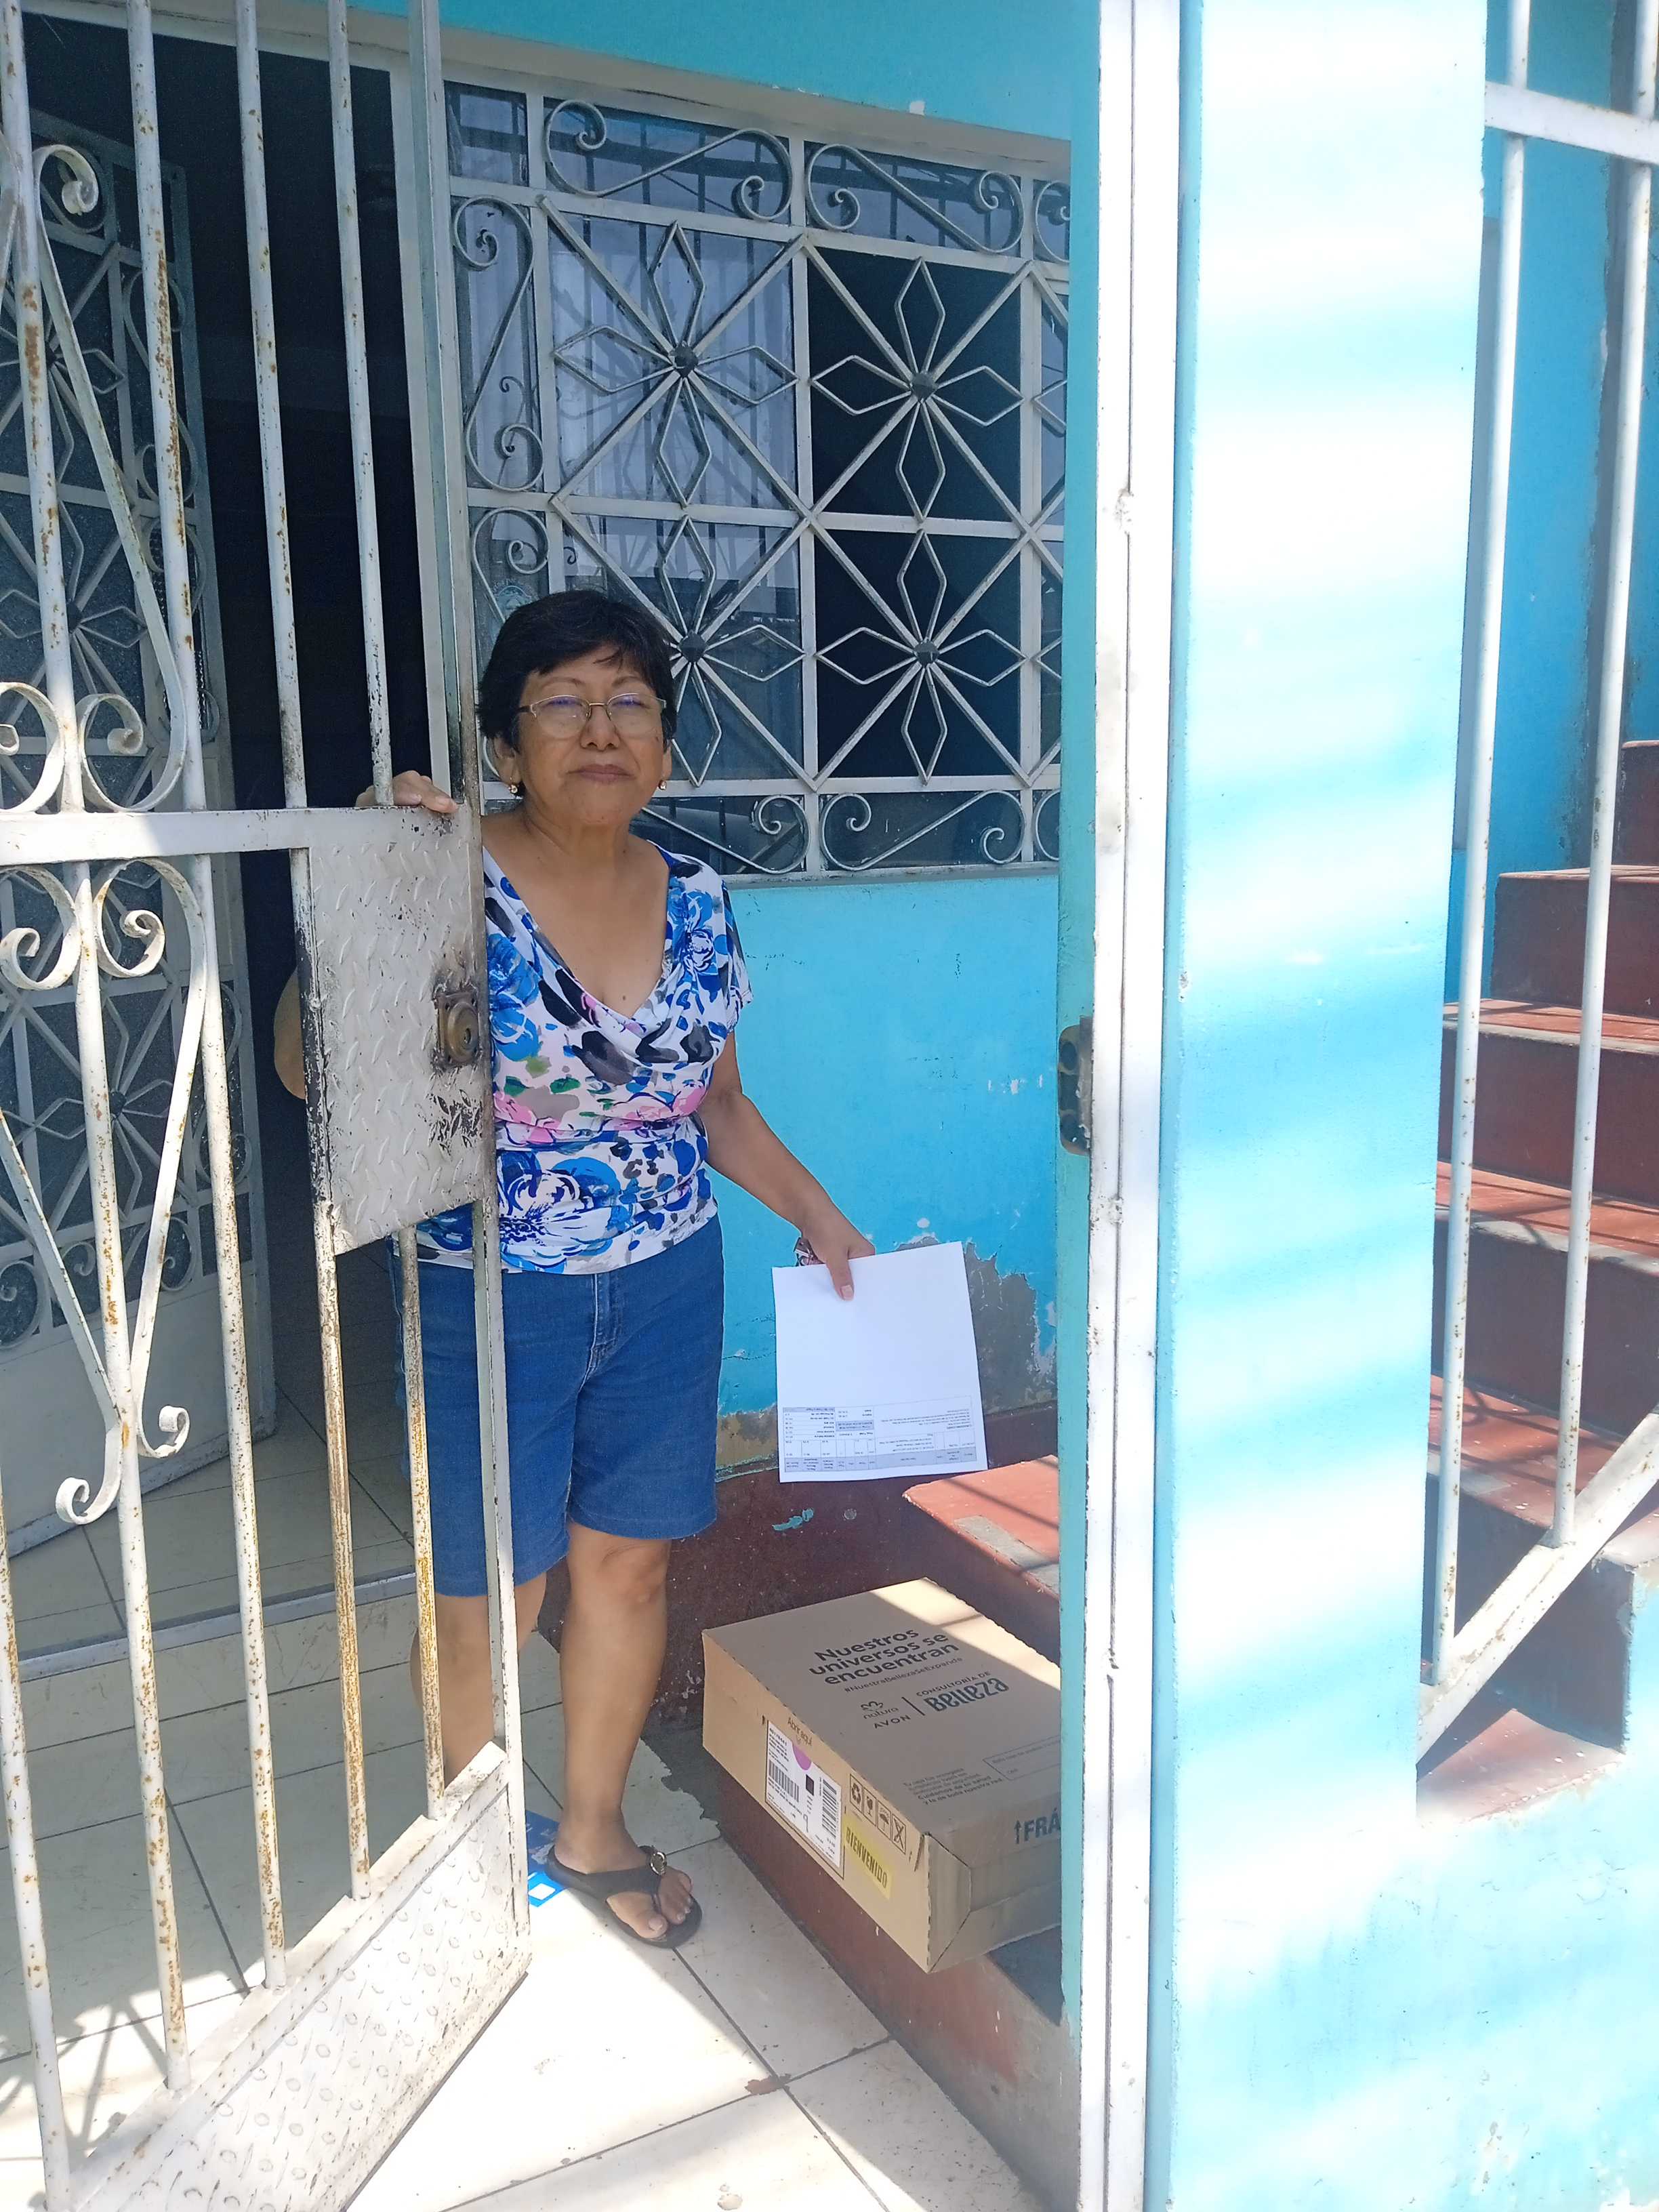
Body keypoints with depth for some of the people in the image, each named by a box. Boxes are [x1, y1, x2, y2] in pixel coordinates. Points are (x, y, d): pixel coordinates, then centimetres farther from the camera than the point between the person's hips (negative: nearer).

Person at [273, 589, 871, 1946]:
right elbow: (310, 1065, -20)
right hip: (486, 1299, -4)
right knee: (488, 1597, 9)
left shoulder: (696, 902, 2)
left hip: (666, 1288, 4)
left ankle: (594, 1830, 38)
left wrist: (816, 1214, 12)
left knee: (629, 1563, 15)